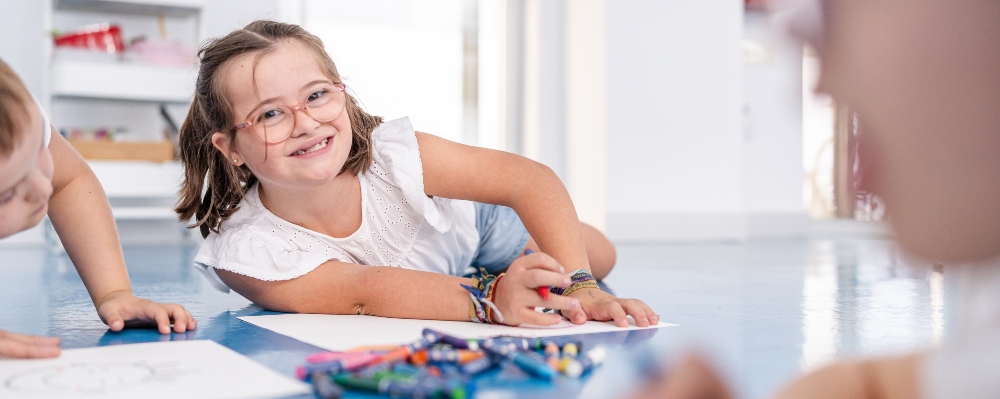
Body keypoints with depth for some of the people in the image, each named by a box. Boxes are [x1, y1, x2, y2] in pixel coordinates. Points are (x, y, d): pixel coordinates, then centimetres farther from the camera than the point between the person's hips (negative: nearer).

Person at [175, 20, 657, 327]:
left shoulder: (387, 153, -40)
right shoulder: (244, 253, -41)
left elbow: (530, 179, -38)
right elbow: (363, 292, -54)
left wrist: (579, 284, -51)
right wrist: (489, 301, -70)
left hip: (471, 230, 1)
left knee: (598, 259, 21)